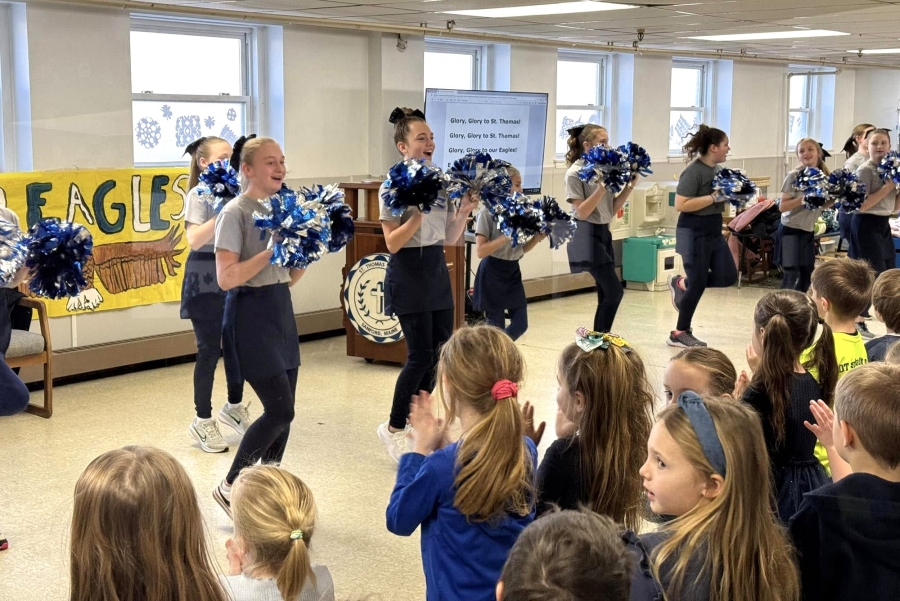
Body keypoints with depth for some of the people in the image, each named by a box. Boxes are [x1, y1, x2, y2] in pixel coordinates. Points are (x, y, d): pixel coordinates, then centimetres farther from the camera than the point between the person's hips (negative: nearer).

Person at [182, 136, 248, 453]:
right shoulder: (199, 195, -10)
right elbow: (194, 240, -21)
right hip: (205, 276, -6)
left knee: (236, 343, 12)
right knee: (210, 349, -1)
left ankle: (234, 407, 31)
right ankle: (202, 420, 11)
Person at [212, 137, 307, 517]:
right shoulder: (235, 212, -11)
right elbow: (226, 278, -19)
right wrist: (271, 252, -21)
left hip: (282, 310, 8)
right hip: (251, 313, -8)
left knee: (281, 411, 7)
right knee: (280, 410, -10)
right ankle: (229, 488, 6)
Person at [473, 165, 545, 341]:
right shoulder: (488, 212, -12)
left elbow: (520, 250, 12)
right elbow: (480, 251, -18)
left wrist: (538, 237, -5)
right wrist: (506, 236, -25)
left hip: (513, 271, 7)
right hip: (493, 273, -6)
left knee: (520, 324, 6)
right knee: (496, 327, -1)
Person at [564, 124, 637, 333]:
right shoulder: (575, 173, -11)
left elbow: (612, 210, 10)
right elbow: (582, 213, -15)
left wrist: (629, 186, 0)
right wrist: (601, 189, -23)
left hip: (604, 233, 8)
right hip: (587, 237, -8)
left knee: (606, 295, 8)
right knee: (614, 292, -13)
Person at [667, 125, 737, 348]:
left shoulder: (718, 169, 8)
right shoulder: (693, 172, -18)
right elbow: (680, 204, -25)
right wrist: (714, 198, -24)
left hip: (714, 230, 9)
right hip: (694, 232, -8)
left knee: (728, 276, 6)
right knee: (698, 284, -2)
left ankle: (681, 283, 24)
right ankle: (680, 333, 12)